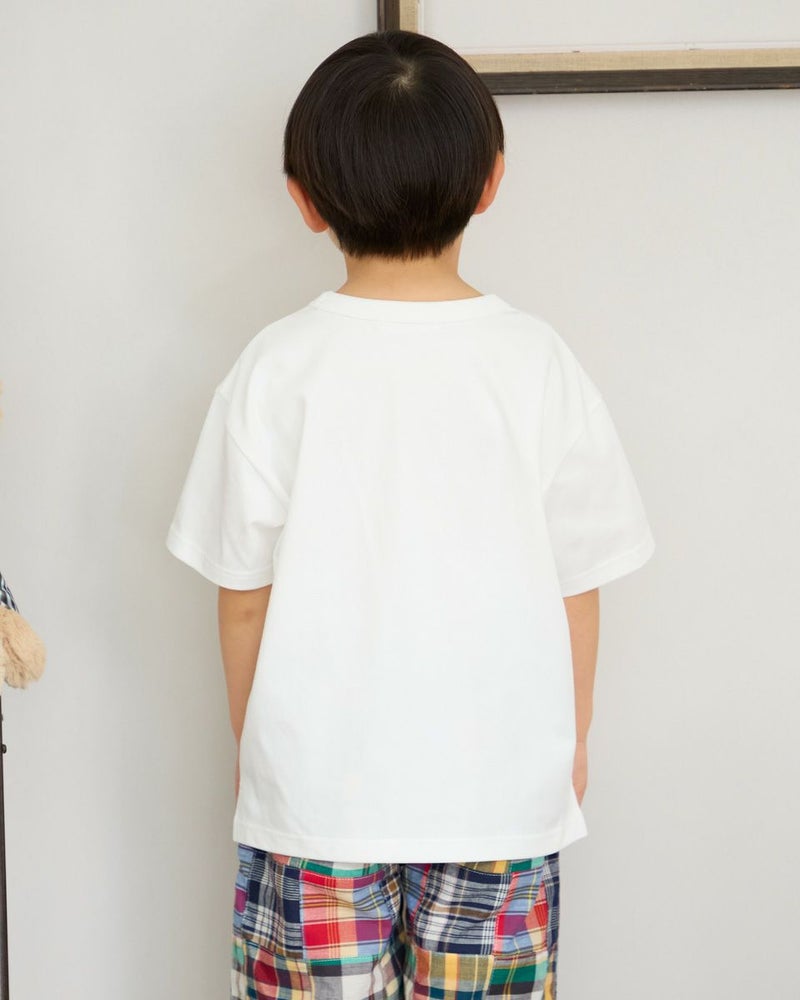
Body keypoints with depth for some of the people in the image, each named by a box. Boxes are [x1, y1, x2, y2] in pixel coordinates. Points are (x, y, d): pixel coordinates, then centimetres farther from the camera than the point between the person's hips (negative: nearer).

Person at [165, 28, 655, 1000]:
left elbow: (244, 593, -3)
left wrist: (249, 743, 13)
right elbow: (576, 586, -1)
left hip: (314, 784, 0)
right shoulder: (536, 362, -7)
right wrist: (571, 739, 15)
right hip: (498, 781, 1)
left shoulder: (276, 369, -9)